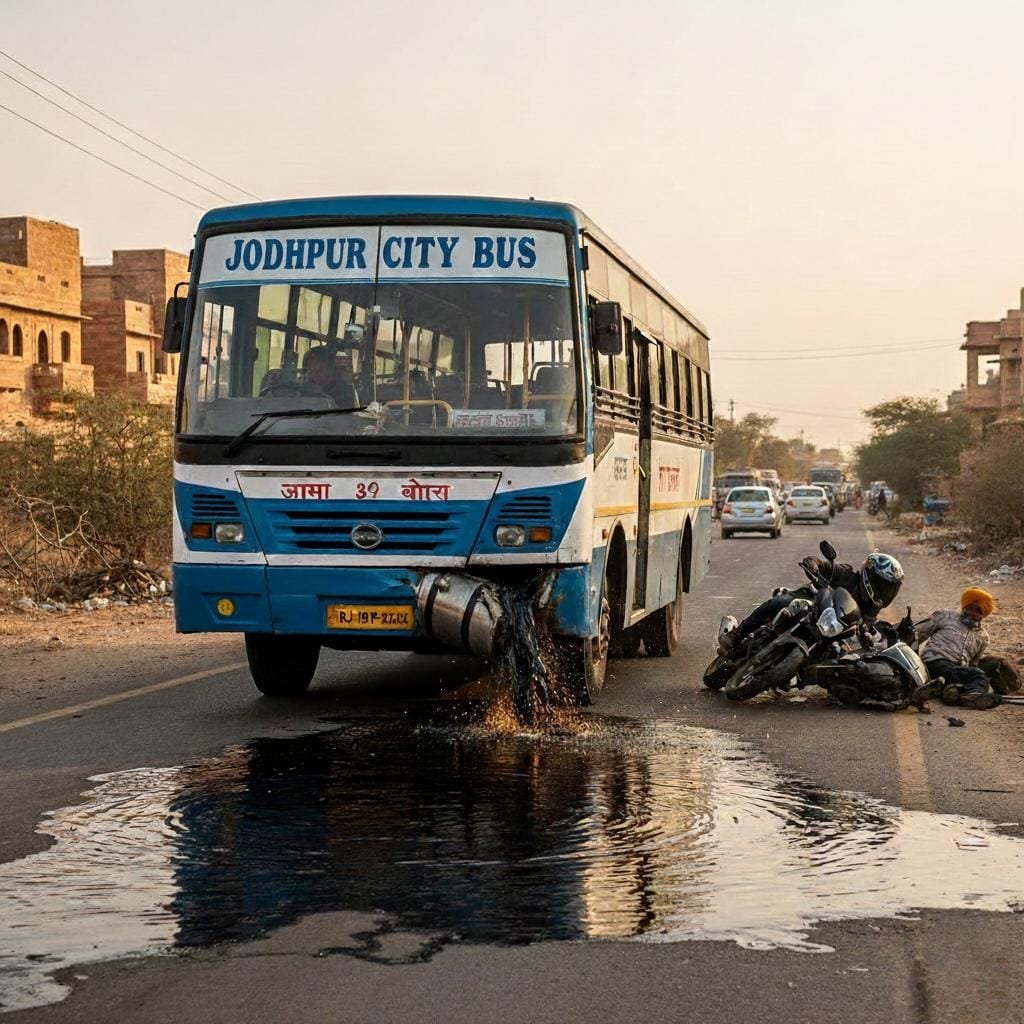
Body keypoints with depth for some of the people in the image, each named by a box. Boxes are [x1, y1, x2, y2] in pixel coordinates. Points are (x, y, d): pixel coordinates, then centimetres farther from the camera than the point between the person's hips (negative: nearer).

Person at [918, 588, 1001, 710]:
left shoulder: (983, 636, 27)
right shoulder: (946, 616, 17)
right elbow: (919, 633, 14)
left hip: (960, 671, 3)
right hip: (935, 663, -3)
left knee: (979, 676, -33)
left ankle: (972, 696, -64)